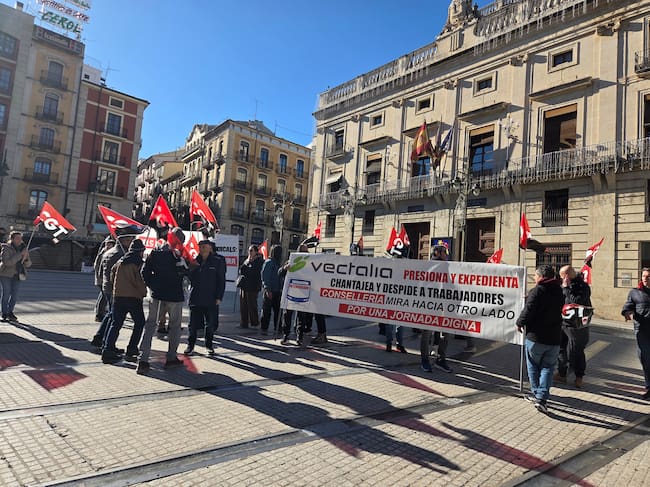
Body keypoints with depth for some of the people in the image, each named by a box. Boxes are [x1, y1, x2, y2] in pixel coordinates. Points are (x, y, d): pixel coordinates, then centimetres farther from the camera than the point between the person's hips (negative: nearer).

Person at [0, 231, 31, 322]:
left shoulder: (23, 249, 4)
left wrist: (25, 259, -17)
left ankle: (10, 312, 20)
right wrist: (20, 255, -27)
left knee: (15, 294, 3)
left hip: (17, 275, 4)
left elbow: (28, 264, 5)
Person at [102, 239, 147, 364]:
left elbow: (112, 277, 16)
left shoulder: (120, 262, 11)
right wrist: (144, 292, 1)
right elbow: (139, 281, -14)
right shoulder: (138, 263, -9)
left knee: (116, 324, 11)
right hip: (134, 297, -6)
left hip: (118, 296, 6)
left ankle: (107, 351, 4)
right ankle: (131, 351, 5)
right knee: (139, 323, 8)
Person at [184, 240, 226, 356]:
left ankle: (209, 346, 24)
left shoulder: (218, 261, -2)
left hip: (211, 299, -2)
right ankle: (190, 346, 22)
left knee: (211, 324, 8)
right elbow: (190, 277, 10)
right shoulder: (195, 260, 6)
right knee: (193, 324, 8)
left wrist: (219, 297, -8)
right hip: (196, 297, 2)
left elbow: (221, 280, -2)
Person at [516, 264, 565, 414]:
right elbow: (558, 310, 17)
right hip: (554, 338, 5)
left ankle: (537, 394, 21)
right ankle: (542, 398, -1)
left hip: (535, 336, -5)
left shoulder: (537, 291, -14)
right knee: (547, 368, 9)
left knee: (533, 367, 14)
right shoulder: (559, 292, 7)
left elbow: (528, 310, -18)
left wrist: (520, 323, -2)